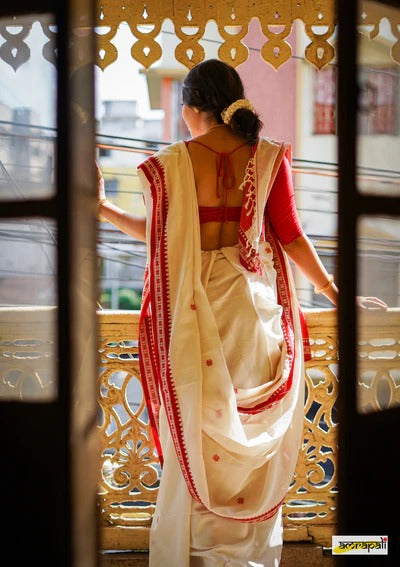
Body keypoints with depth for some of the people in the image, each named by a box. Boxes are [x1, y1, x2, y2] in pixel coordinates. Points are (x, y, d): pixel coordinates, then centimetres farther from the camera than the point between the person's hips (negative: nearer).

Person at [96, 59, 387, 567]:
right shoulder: (268, 157, -4)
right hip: (253, 301, 2)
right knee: (254, 429, 13)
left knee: (198, 424, 10)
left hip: (196, 303, -2)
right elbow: (290, 235, -3)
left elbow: (158, 234, 2)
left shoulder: (170, 163, -8)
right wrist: (335, 292, 6)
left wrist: (104, 209, 16)